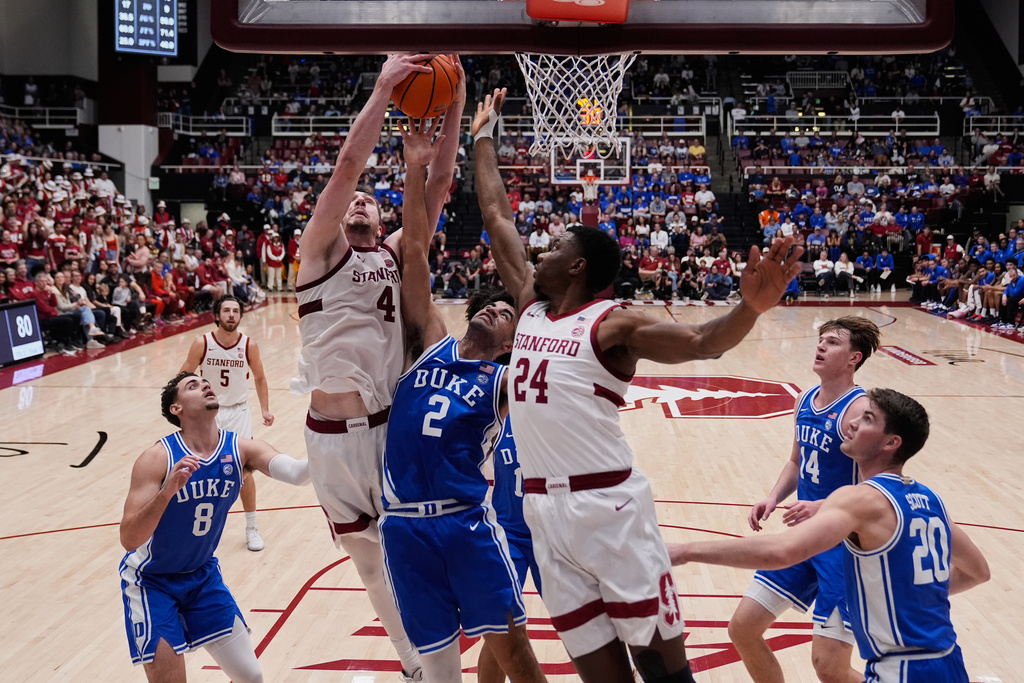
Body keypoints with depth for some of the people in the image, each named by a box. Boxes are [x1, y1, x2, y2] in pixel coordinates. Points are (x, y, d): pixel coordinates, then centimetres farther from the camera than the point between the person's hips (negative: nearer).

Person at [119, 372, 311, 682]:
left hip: (203, 575, 4)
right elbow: (129, 539, -31)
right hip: (151, 582, -4)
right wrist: (168, 490, -45)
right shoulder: (157, 458, -24)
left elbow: (295, 473, -31)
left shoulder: (241, 449, -13)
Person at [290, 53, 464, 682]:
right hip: (333, 435, -1)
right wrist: (384, 89, -15)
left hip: (394, 425, 2)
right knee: (369, 561, 12)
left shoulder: (396, 255, 11)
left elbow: (439, 186, 2)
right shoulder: (321, 250, 1)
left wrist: (452, 110, -6)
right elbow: (348, 166, -11)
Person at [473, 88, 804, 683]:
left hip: (608, 505, -6)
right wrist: (484, 136, 25)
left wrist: (751, 309, -41)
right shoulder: (531, 306, 12)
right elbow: (497, 217, 20)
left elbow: (700, 342, -21)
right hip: (543, 508, 6)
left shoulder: (612, 324, -7)